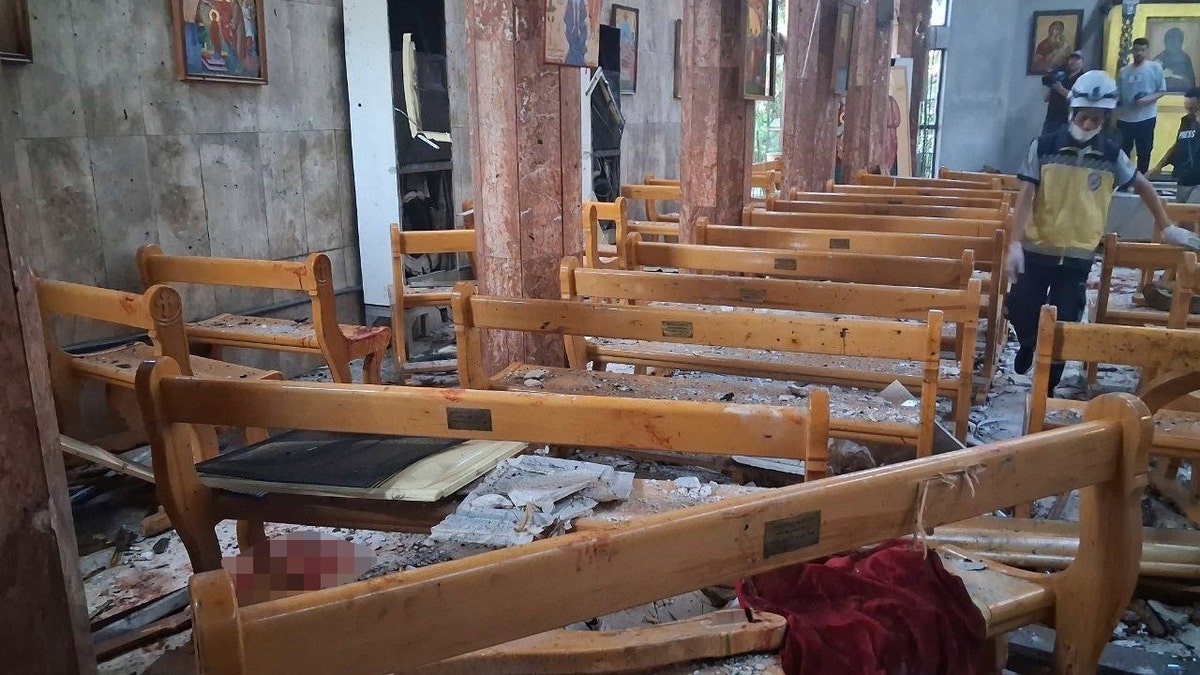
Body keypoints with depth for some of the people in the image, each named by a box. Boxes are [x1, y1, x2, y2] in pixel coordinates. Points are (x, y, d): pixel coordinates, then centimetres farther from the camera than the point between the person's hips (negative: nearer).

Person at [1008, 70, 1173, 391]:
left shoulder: (1112, 156, 0)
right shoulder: (1044, 146, -6)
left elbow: (1143, 186, 16)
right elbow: (1026, 195, -9)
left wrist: (1166, 227, 19)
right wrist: (1015, 243, -17)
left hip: (1079, 255, 1)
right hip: (1037, 249, -1)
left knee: (1063, 324, 2)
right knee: (1020, 309, 4)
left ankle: (1047, 388, 17)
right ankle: (1028, 344, 40)